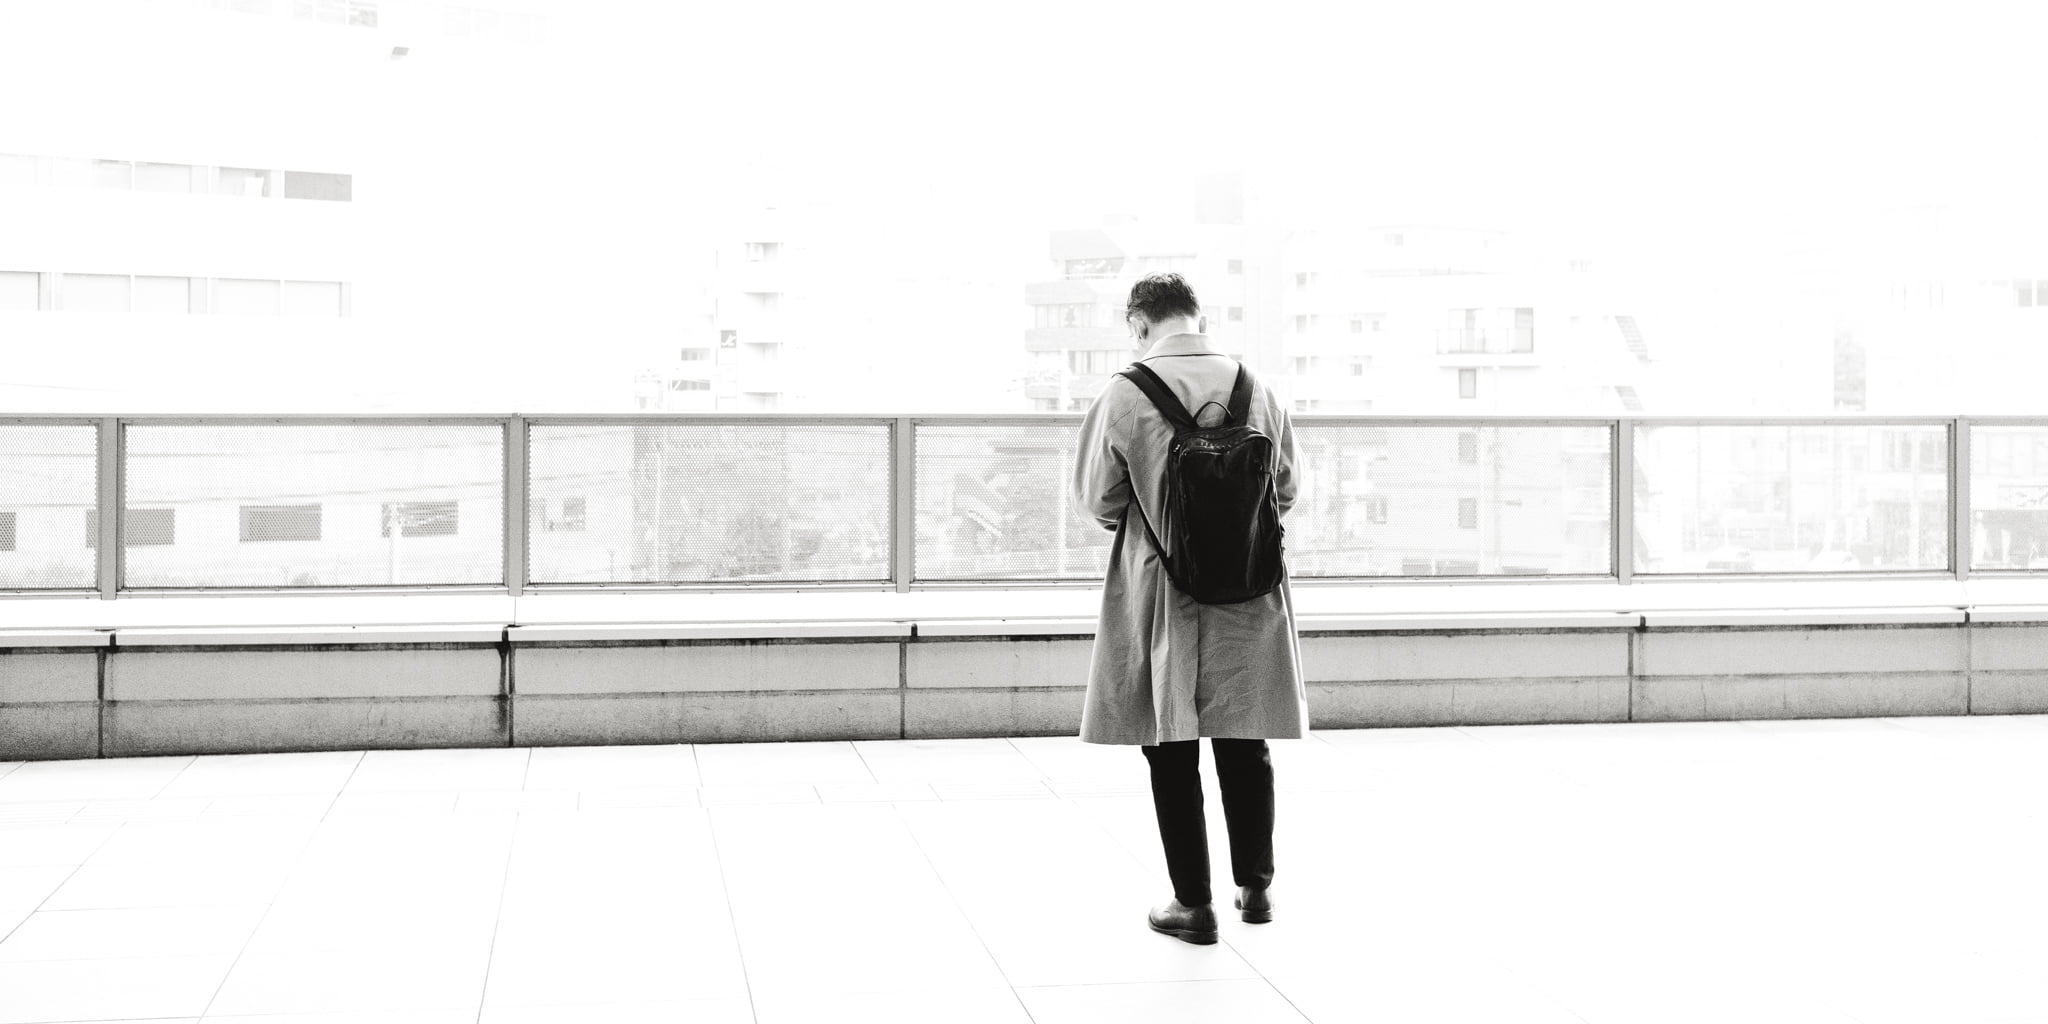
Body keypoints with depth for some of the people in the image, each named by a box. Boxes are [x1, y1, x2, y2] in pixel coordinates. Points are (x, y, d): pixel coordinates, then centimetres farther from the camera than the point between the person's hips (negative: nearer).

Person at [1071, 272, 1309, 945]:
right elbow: (1286, 489, 7)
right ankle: (1255, 886, 24)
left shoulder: (1124, 396, -12)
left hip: (1161, 593, -3)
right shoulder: (1255, 388, -1)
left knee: (1173, 750, 6)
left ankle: (1194, 902, 11)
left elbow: (1097, 501, -4)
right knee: (1244, 744, 15)